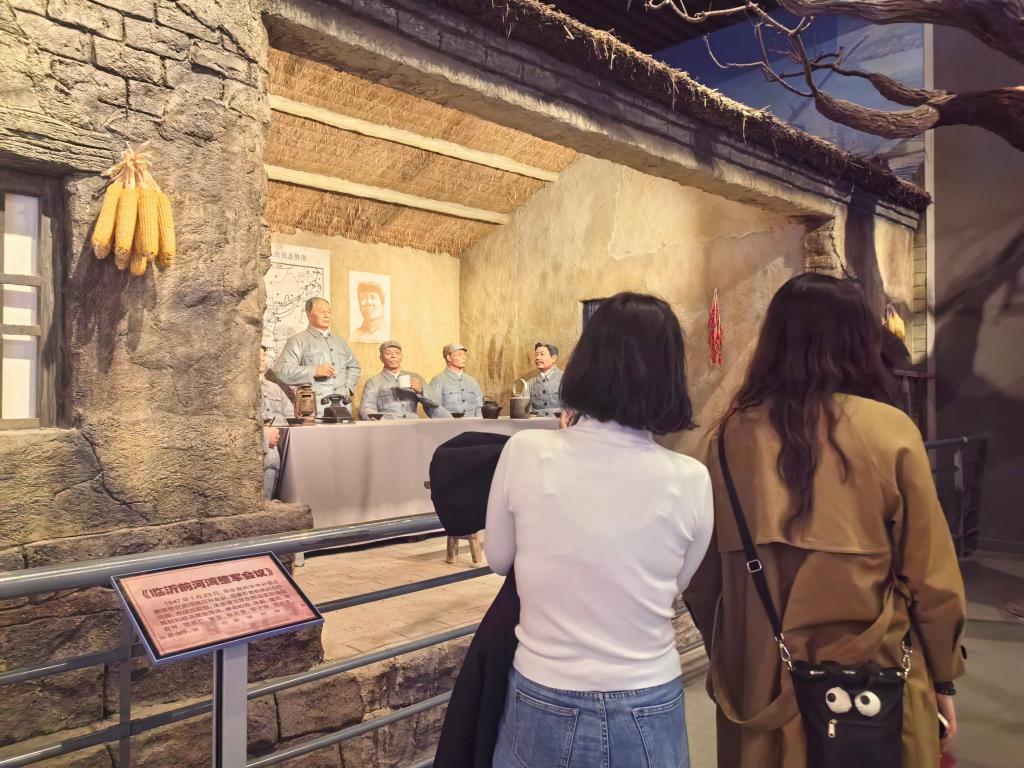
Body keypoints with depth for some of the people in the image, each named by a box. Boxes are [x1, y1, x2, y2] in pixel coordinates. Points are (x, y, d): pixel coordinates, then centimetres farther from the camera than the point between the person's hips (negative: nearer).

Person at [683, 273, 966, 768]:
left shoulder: (731, 435, -10)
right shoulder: (891, 432, -13)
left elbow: (704, 571, -2)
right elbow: (931, 574, -7)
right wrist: (943, 675, 9)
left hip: (759, 680, 2)